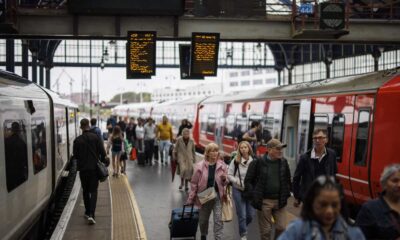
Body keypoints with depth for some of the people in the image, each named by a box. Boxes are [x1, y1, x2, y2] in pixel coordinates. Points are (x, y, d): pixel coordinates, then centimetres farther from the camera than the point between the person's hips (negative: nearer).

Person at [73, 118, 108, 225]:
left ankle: (88, 212, 24)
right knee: (93, 191, 3)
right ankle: (91, 214, -11)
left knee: (85, 191, 17)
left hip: (83, 169, 1)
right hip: (94, 168, -1)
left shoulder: (77, 140, -5)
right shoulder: (96, 137, -7)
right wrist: (103, 162, 10)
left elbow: (75, 155, 1)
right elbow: (102, 152, -6)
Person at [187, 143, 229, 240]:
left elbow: (225, 183, 8)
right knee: (203, 220, 17)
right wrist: (190, 199, -3)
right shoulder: (200, 166, -10)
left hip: (218, 196, 0)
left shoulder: (222, 165, -3)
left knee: (218, 220, -7)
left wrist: (224, 179, -16)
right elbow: (194, 183, -4)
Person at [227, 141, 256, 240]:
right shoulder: (235, 161, -6)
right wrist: (238, 182, -13)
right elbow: (229, 175, -2)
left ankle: (243, 227, 38)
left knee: (251, 214, 8)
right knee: (242, 215, 3)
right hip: (238, 190, -1)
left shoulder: (254, 160, -6)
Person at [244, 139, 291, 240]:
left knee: (281, 228, 3)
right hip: (264, 201, -3)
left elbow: (288, 180, 16)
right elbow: (248, 180, 0)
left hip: (280, 201, 3)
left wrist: (286, 194, 8)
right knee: (265, 230, 6)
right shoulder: (258, 163, -7)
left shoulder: (283, 162, 4)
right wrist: (254, 195, -6)